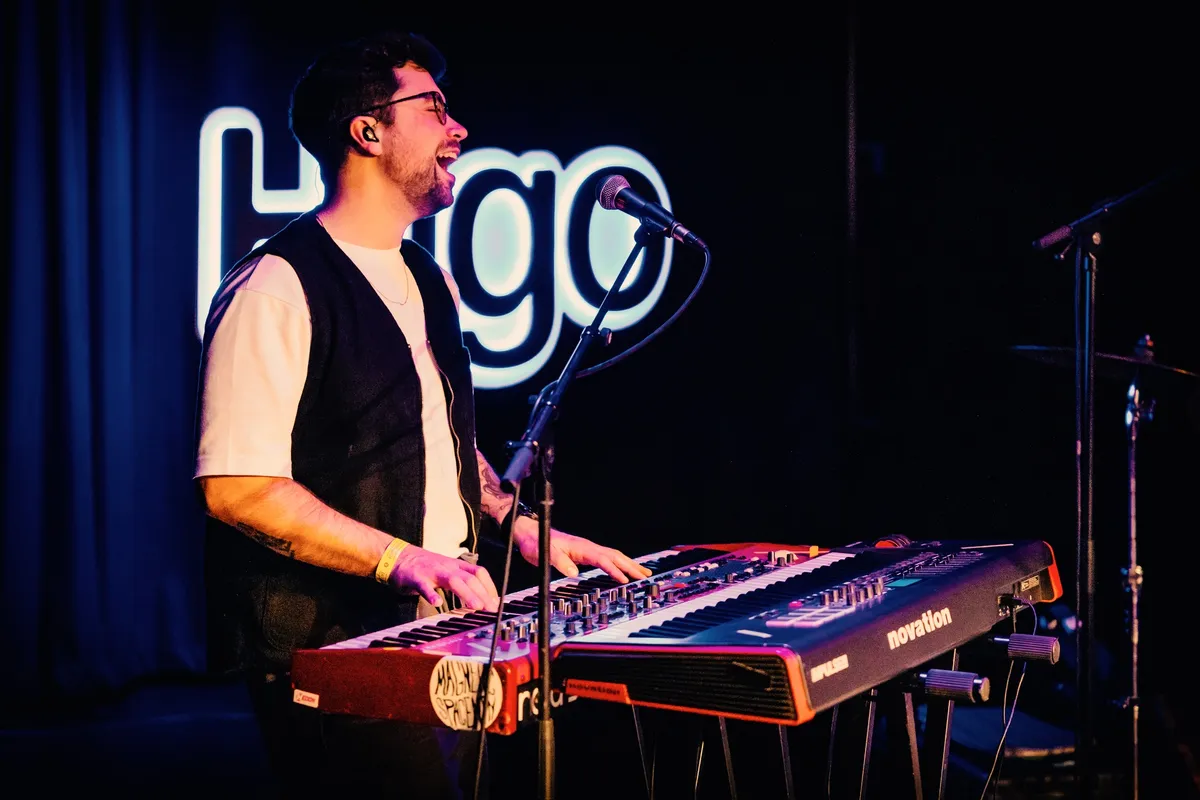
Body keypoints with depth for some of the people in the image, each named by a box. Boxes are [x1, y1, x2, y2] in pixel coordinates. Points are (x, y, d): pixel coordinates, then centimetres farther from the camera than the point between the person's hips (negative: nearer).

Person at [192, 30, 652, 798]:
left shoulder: (429, 280, 14)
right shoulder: (276, 287, -15)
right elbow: (238, 488, -21)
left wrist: (520, 522, 9)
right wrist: (400, 559, -26)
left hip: (445, 633, 8)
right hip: (335, 654, -8)